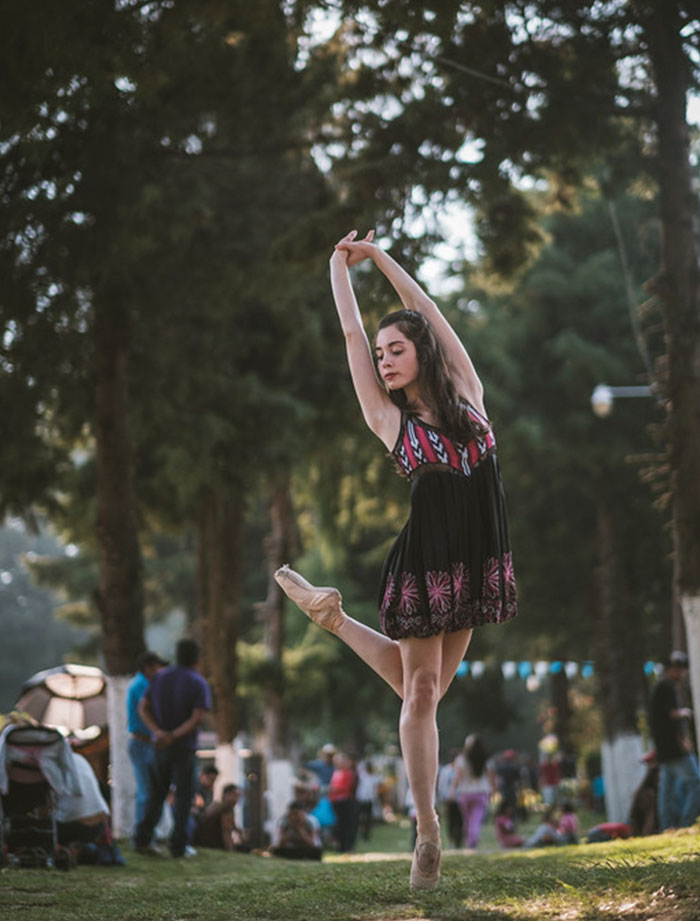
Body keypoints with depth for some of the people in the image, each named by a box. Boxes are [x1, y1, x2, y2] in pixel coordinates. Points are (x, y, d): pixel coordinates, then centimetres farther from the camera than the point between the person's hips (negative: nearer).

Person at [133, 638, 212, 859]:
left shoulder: (159, 677, 4)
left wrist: (159, 732, -13)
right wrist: (174, 736, -21)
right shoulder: (199, 684, -10)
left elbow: (143, 708, -2)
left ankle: (143, 839, 7)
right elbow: (197, 718, -21)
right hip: (184, 747, -4)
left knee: (158, 793, 15)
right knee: (183, 796, 4)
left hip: (161, 747, 4)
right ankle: (178, 846, 0)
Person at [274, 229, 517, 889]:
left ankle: (331, 614, 30)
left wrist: (380, 257, 17)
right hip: (424, 561, -3)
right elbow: (352, 332, 3)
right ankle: (427, 831, 6)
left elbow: (429, 314, 10)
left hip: (476, 563, 4)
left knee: (427, 685, 11)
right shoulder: (389, 419, 0)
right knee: (419, 690, -1)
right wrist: (342, 264, 13)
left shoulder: (466, 396, 6)